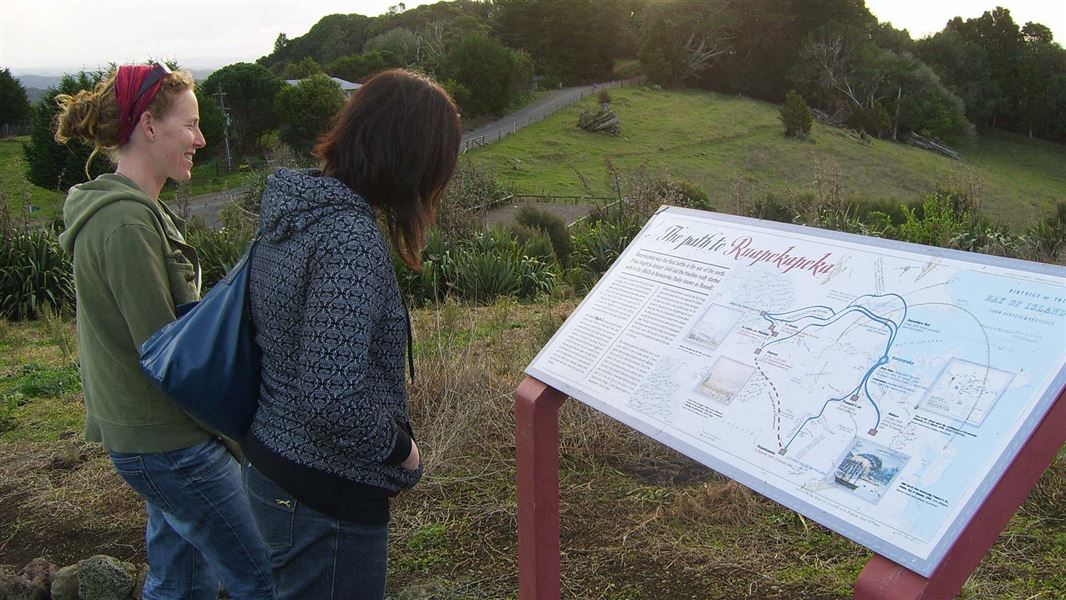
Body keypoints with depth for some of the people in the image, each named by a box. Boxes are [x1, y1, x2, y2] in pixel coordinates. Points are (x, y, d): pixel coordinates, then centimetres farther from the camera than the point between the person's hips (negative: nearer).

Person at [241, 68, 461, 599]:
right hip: (326, 498, -9)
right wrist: (398, 447, -14)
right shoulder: (351, 240, -26)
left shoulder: (292, 211, 1)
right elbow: (332, 397, -33)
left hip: (270, 464, 9)